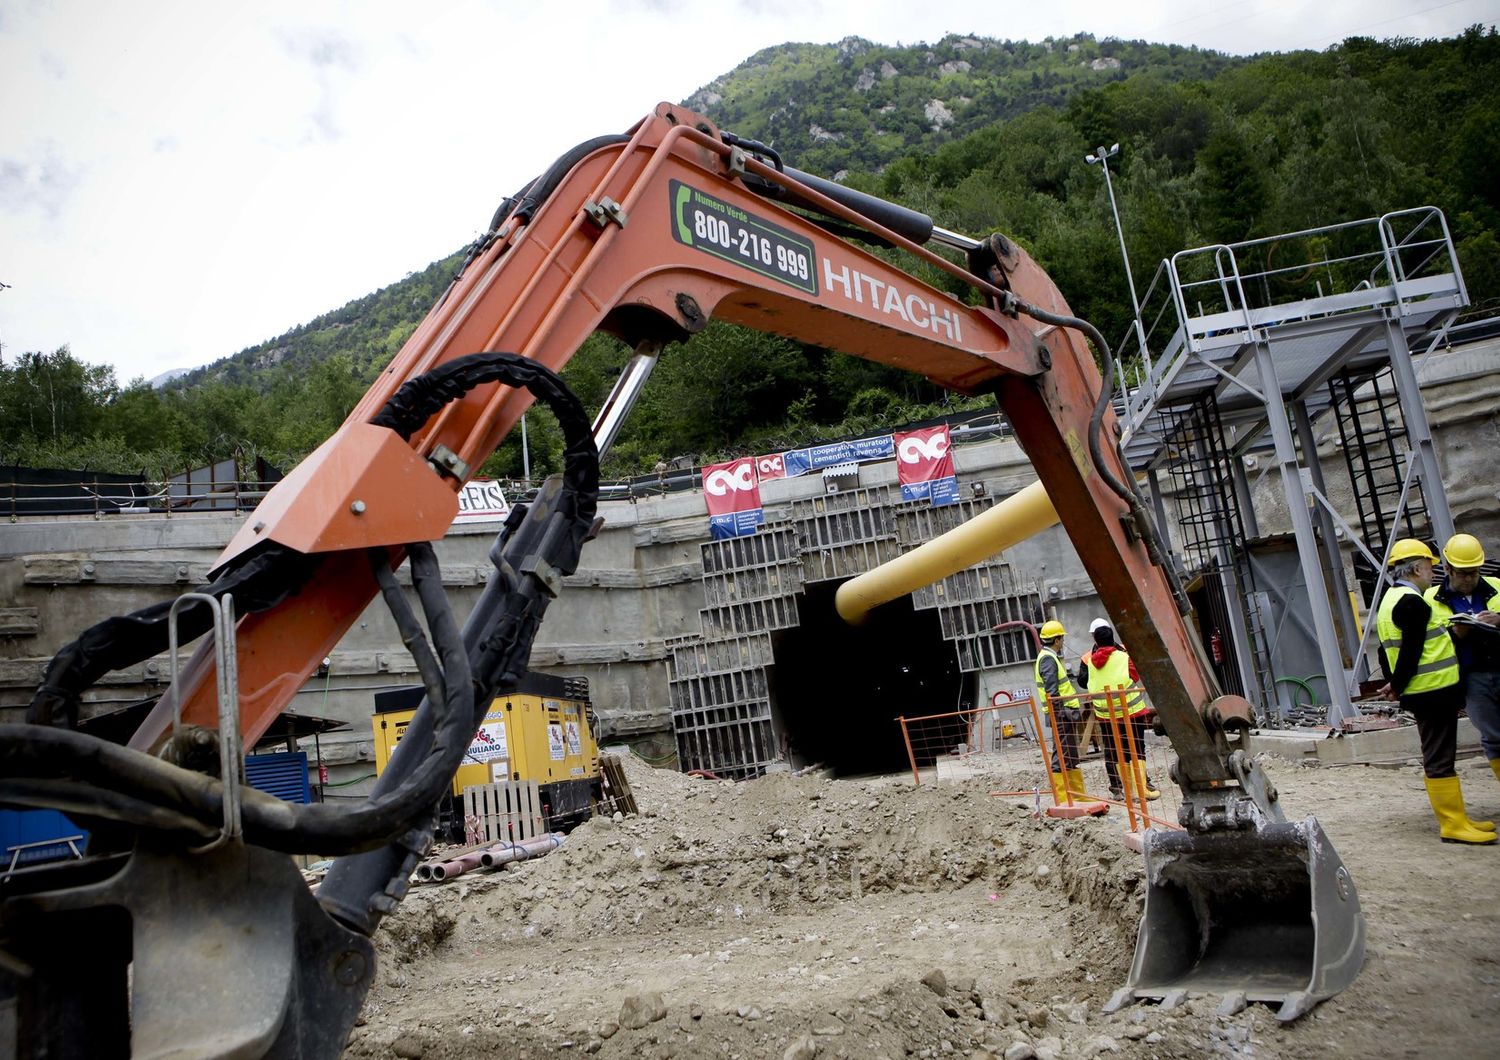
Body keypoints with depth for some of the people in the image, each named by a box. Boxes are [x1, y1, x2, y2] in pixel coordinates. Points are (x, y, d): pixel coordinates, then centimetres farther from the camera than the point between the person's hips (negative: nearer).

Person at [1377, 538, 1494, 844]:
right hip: (1433, 692, -10)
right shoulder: (1412, 602, -16)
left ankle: (1455, 819, 23)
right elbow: (1411, 650, -20)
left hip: (1422, 693, 10)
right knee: (1439, 759, -6)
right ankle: (1452, 825, -2)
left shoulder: (1390, 599, 16)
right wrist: (1398, 687, -10)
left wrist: (1395, 684, 15)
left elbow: (1388, 650, 19)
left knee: (1438, 757, 15)